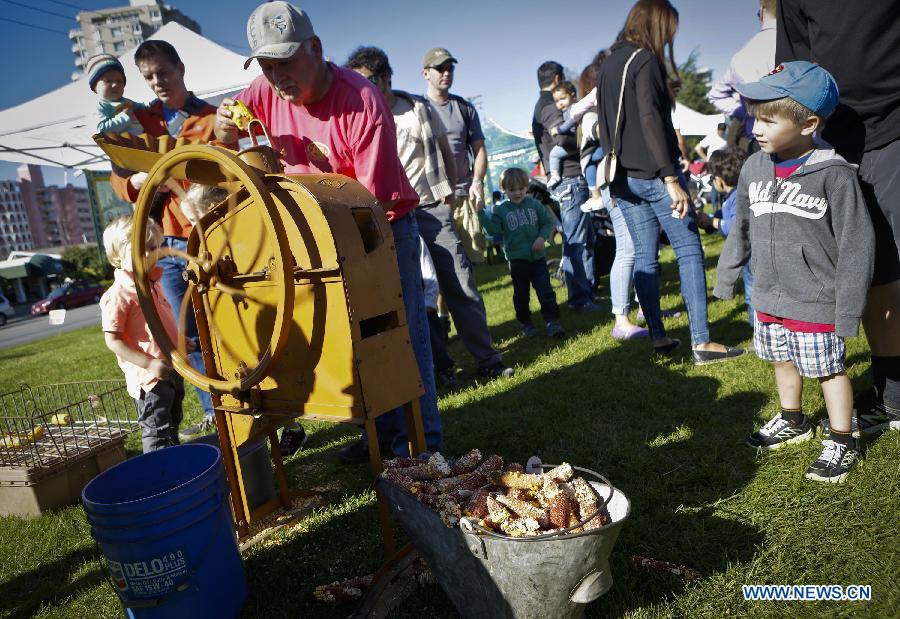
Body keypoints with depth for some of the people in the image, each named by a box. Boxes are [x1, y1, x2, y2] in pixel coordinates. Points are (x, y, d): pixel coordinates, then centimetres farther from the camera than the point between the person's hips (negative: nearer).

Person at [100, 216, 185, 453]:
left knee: (172, 425, 23)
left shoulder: (153, 284, 8)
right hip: (148, 378, -9)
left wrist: (178, 341, 13)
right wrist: (149, 363, -25)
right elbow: (112, 340, -19)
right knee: (157, 434, -2)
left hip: (172, 370, 9)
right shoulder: (117, 295, -18)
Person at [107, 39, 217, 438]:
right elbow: (117, 178, 12)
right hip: (165, 245, 4)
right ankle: (214, 413, 19)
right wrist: (137, 180, -10)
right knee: (190, 335, 7)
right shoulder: (139, 121, 15)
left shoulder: (212, 118, 5)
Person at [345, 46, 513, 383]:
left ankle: (488, 359, 8)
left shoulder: (419, 107, 8)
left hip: (432, 208, 0)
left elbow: (445, 150, 15)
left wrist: (449, 191, 7)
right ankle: (437, 363, 15)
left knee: (460, 285, -1)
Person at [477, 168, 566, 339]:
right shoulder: (500, 209, 0)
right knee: (521, 294, 10)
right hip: (516, 259, -1)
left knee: (545, 291, -1)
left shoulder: (534, 204, 3)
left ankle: (552, 322, 4)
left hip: (538, 256, 1)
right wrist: (481, 212, -20)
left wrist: (542, 237, -9)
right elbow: (493, 229, -11)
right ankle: (525, 323, 25)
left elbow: (548, 222, 7)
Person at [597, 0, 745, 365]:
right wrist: (671, 177, -23)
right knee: (689, 251, -3)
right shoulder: (645, 59, -7)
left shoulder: (608, 65, 16)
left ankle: (658, 338, 12)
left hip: (622, 177, 8)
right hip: (652, 176, -8)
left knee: (645, 256, 8)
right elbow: (650, 119, -19)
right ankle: (701, 342, -4)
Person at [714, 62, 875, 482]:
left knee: (828, 369, 6)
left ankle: (842, 442, 24)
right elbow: (742, 229, 14)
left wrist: (848, 306, -14)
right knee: (782, 360, 20)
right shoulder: (754, 168, 1)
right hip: (769, 298, 6)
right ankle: (792, 422, 41)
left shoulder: (834, 173, -15)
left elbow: (856, 243, -13)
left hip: (817, 303, -6)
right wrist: (726, 274, 17)